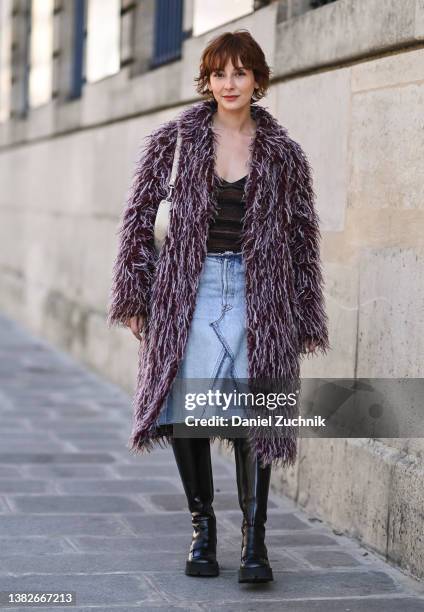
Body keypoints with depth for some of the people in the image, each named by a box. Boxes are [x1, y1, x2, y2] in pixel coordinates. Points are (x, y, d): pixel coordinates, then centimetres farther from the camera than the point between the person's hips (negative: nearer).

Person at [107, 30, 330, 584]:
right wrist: (135, 295, -1)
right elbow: (141, 216, 6)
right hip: (189, 289, 1)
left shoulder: (282, 154, 6)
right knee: (185, 412, 0)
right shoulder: (175, 140, 5)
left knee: (252, 417, -5)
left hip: (256, 293, 0)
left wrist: (305, 321, 8)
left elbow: (303, 237, 10)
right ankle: (203, 528, 18)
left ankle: (254, 538, 6)